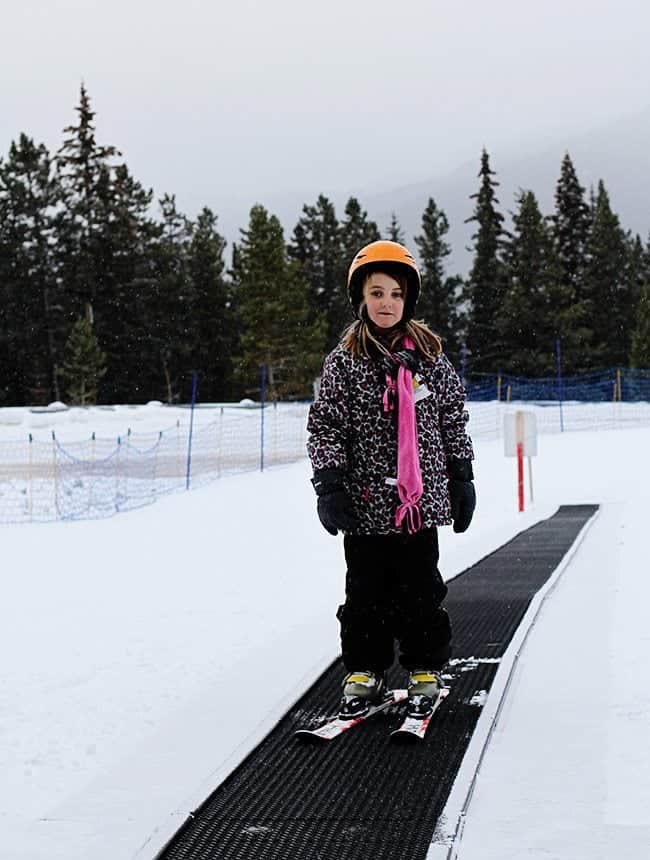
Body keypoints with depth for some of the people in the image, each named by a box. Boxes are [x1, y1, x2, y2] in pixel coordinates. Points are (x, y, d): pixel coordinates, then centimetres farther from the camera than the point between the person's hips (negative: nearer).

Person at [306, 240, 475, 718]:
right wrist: (329, 483, -11)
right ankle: (365, 671, 19)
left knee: (420, 589, 6)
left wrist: (462, 480, 10)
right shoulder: (344, 361, 0)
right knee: (366, 592, 7)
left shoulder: (430, 357, 5)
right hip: (364, 504, 0)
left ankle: (425, 670, 18)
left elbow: (454, 422, 11)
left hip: (421, 500, 1)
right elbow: (325, 425, -1)